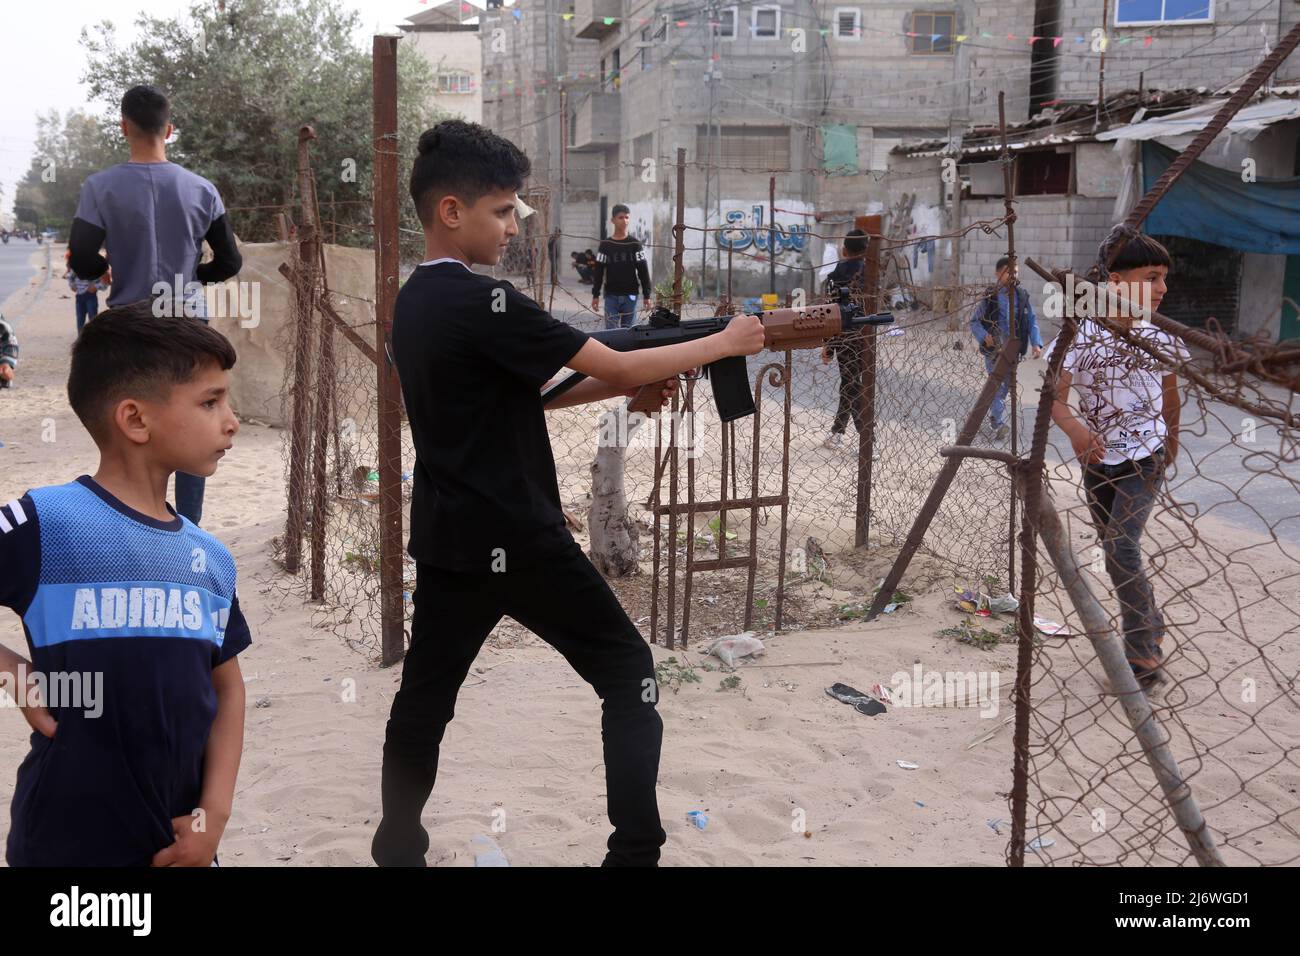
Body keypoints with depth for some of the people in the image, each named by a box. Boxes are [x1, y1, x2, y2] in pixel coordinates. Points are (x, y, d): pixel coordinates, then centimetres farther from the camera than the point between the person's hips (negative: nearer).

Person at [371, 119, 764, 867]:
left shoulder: (416, 302, 8)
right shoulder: (481, 304, -19)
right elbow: (617, 367, -16)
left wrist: (634, 383, 6)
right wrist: (723, 343, -3)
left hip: (448, 538, 8)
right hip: (517, 540, -8)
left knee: (426, 690, 15)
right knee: (628, 671, 5)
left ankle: (397, 846, 25)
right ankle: (635, 849, 7)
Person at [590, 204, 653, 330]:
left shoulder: (634, 244, 2)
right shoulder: (605, 244, 3)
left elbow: (643, 271, 2)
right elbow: (598, 271, 5)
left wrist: (647, 295, -2)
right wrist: (595, 295, 1)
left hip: (630, 295, 0)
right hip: (611, 295, 0)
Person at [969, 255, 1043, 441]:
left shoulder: (1022, 296, 3)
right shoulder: (989, 296, -6)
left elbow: (1032, 321, 5)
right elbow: (974, 321, -2)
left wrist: (1036, 343, -9)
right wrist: (984, 336, -21)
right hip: (994, 349, -4)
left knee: (1005, 386, 14)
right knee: (997, 385, -11)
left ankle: (994, 417, 32)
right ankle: (999, 424, -8)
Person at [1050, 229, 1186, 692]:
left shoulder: (1162, 340, -7)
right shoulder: (1084, 334, -13)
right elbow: (1053, 395, -18)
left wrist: (1171, 441, 23)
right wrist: (1074, 427, -38)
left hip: (1145, 458, -2)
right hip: (1096, 458, 2)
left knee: (1121, 548, -16)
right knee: (1114, 551, 14)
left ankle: (1143, 657, -6)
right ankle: (1151, 626, 37)